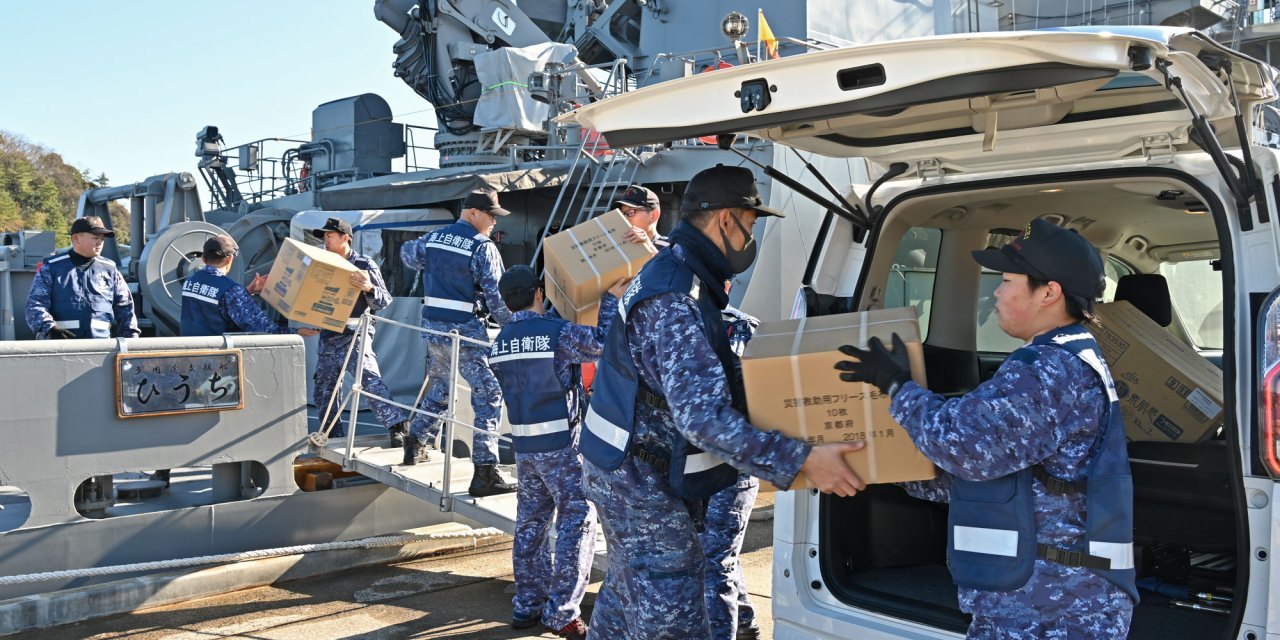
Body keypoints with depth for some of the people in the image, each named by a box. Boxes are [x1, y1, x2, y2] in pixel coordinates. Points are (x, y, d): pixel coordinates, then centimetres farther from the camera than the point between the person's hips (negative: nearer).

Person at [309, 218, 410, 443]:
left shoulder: (365, 265, -1)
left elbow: (384, 302, -5)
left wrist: (369, 288, -24)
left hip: (354, 336, -7)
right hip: (328, 338, 7)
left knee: (370, 381, -23)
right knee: (322, 393, 11)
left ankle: (398, 426, -29)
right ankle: (333, 441, 23)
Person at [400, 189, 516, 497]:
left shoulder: (433, 238, 10)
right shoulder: (483, 247, -10)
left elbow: (407, 254, 31)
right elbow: (496, 295, -13)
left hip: (431, 326, 7)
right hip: (465, 331, -7)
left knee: (439, 386, 27)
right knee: (488, 396, -5)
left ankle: (415, 445, 39)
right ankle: (485, 474, -11)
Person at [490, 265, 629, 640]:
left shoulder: (499, 343, 6)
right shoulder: (557, 332, -14)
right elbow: (602, 344, -6)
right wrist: (610, 300, 3)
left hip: (523, 444, 7)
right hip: (561, 443, -6)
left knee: (530, 523, 15)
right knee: (577, 522, 1)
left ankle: (526, 606, 22)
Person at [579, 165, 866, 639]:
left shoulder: (670, 273, 9)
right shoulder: (677, 302, -26)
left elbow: (700, 381, 19)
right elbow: (702, 417, -34)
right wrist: (800, 460, -34)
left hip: (629, 473, 11)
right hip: (646, 488, -11)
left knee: (625, 600, 24)